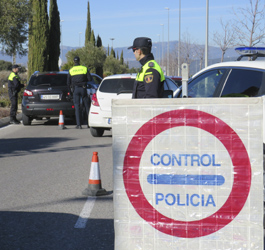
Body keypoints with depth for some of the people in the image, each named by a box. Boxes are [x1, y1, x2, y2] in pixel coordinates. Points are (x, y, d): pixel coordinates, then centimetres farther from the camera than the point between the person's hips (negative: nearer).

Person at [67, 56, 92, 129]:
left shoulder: (71, 70, 4)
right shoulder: (84, 68, 2)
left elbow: (68, 82, 4)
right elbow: (90, 79, -3)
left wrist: (70, 90, 19)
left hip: (75, 89, 0)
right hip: (83, 88, 0)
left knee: (77, 107, 0)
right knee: (86, 105, 9)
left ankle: (78, 124, -7)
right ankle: (88, 123, 10)